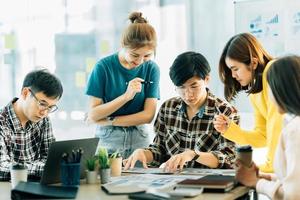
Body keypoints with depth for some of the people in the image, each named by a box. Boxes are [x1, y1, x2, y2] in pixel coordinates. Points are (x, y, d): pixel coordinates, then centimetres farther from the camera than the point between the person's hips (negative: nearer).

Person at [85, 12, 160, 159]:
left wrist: (109, 121, -9)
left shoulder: (151, 69, -3)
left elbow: (148, 115, -6)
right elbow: (93, 116, -10)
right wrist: (126, 96, -20)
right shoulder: (104, 67, -8)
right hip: (108, 140, -1)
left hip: (139, 139, 1)